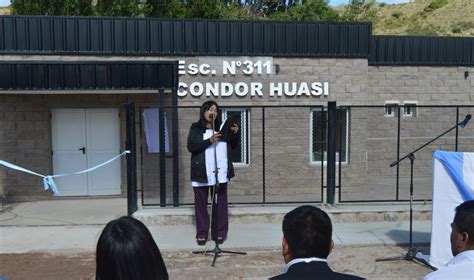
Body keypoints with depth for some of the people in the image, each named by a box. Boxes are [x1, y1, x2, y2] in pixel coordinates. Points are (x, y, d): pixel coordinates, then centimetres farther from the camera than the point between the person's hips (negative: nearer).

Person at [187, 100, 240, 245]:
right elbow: (191, 147, -10)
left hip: (220, 172, 2)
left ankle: (220, 233, 15)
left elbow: (233, 146, 12)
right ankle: (202, 233, 15)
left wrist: (235, 133, -6)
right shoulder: (196, 128, 3)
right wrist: (209, 141, -20)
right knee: (201, 203, 6)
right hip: (201, 173, -2)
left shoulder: (222, 128, 9)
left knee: (220, 203, 6)